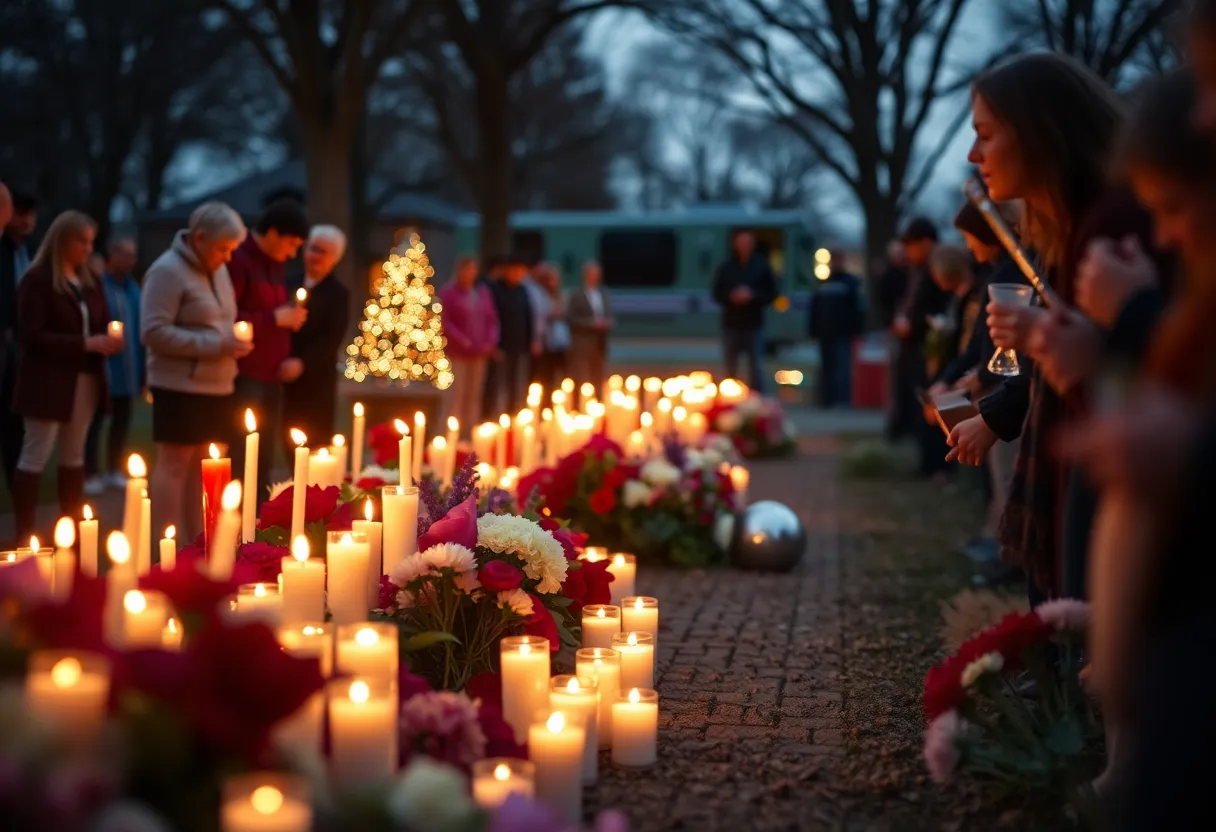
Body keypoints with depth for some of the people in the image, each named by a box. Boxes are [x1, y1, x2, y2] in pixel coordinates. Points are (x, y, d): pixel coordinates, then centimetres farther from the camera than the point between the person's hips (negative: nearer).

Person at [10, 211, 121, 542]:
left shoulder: (89, 282, 14)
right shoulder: (37, 280, -9)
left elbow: (101, 322, 21)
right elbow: (33, 336, -16)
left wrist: (109, 340, -3)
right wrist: (85, 343, -21)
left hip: (85, 381, 7)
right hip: (48, 382, -7)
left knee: (74, 457, 11)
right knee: (35, 457, -4)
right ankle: (25, 536, -1)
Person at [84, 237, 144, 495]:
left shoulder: (132, 287, 11)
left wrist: (142, 366, 10)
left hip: (128, 368, 7)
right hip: (104, 367, -7)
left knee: (122, 419, 14)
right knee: (95, 421, 3)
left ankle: (115, 470, 26)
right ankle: (91, 473, 9)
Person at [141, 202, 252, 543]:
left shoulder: (217, 268, 14)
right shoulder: (168, 271, -11)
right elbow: (154, 332, -18)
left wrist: (233, 342, 2)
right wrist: (215, 345, -19)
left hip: (217, 386, 8)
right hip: (180, 385, -8)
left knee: (200, 466, 11)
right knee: (175, 464, -4)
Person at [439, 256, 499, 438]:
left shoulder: (483, 292, 13)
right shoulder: (448, 293, -2)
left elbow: (492, 319, 14)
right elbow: (444, 321, -8)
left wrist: (491, 341, -1)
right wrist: (461, 340, -18)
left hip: (480, 352, 5)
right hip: (458, 352, -5)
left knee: (474, 395, 8)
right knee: (458, 394, -9)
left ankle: (472, 433, 12)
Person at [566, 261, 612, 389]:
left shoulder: (605, 296, 15)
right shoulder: (575, 295, -1)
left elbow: (609, 318, 19)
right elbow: (570, 319, -8)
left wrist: (606, 324, -4)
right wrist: (591, 323, -17)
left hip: (600, 345, 5)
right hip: (582, 343, -5)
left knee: (598, 379, 4)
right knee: (581, 380, -9)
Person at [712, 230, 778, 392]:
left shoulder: (762, 265, 3)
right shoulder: (726, 268, 6)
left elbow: (771, 293, 3)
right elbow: (717, 294, 6)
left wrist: (752, 296, -13)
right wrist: (732, 297, -13)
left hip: (754, 324, -1)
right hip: (731, 324, 2)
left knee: (755, 366, -4)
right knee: (731, 367, 6)